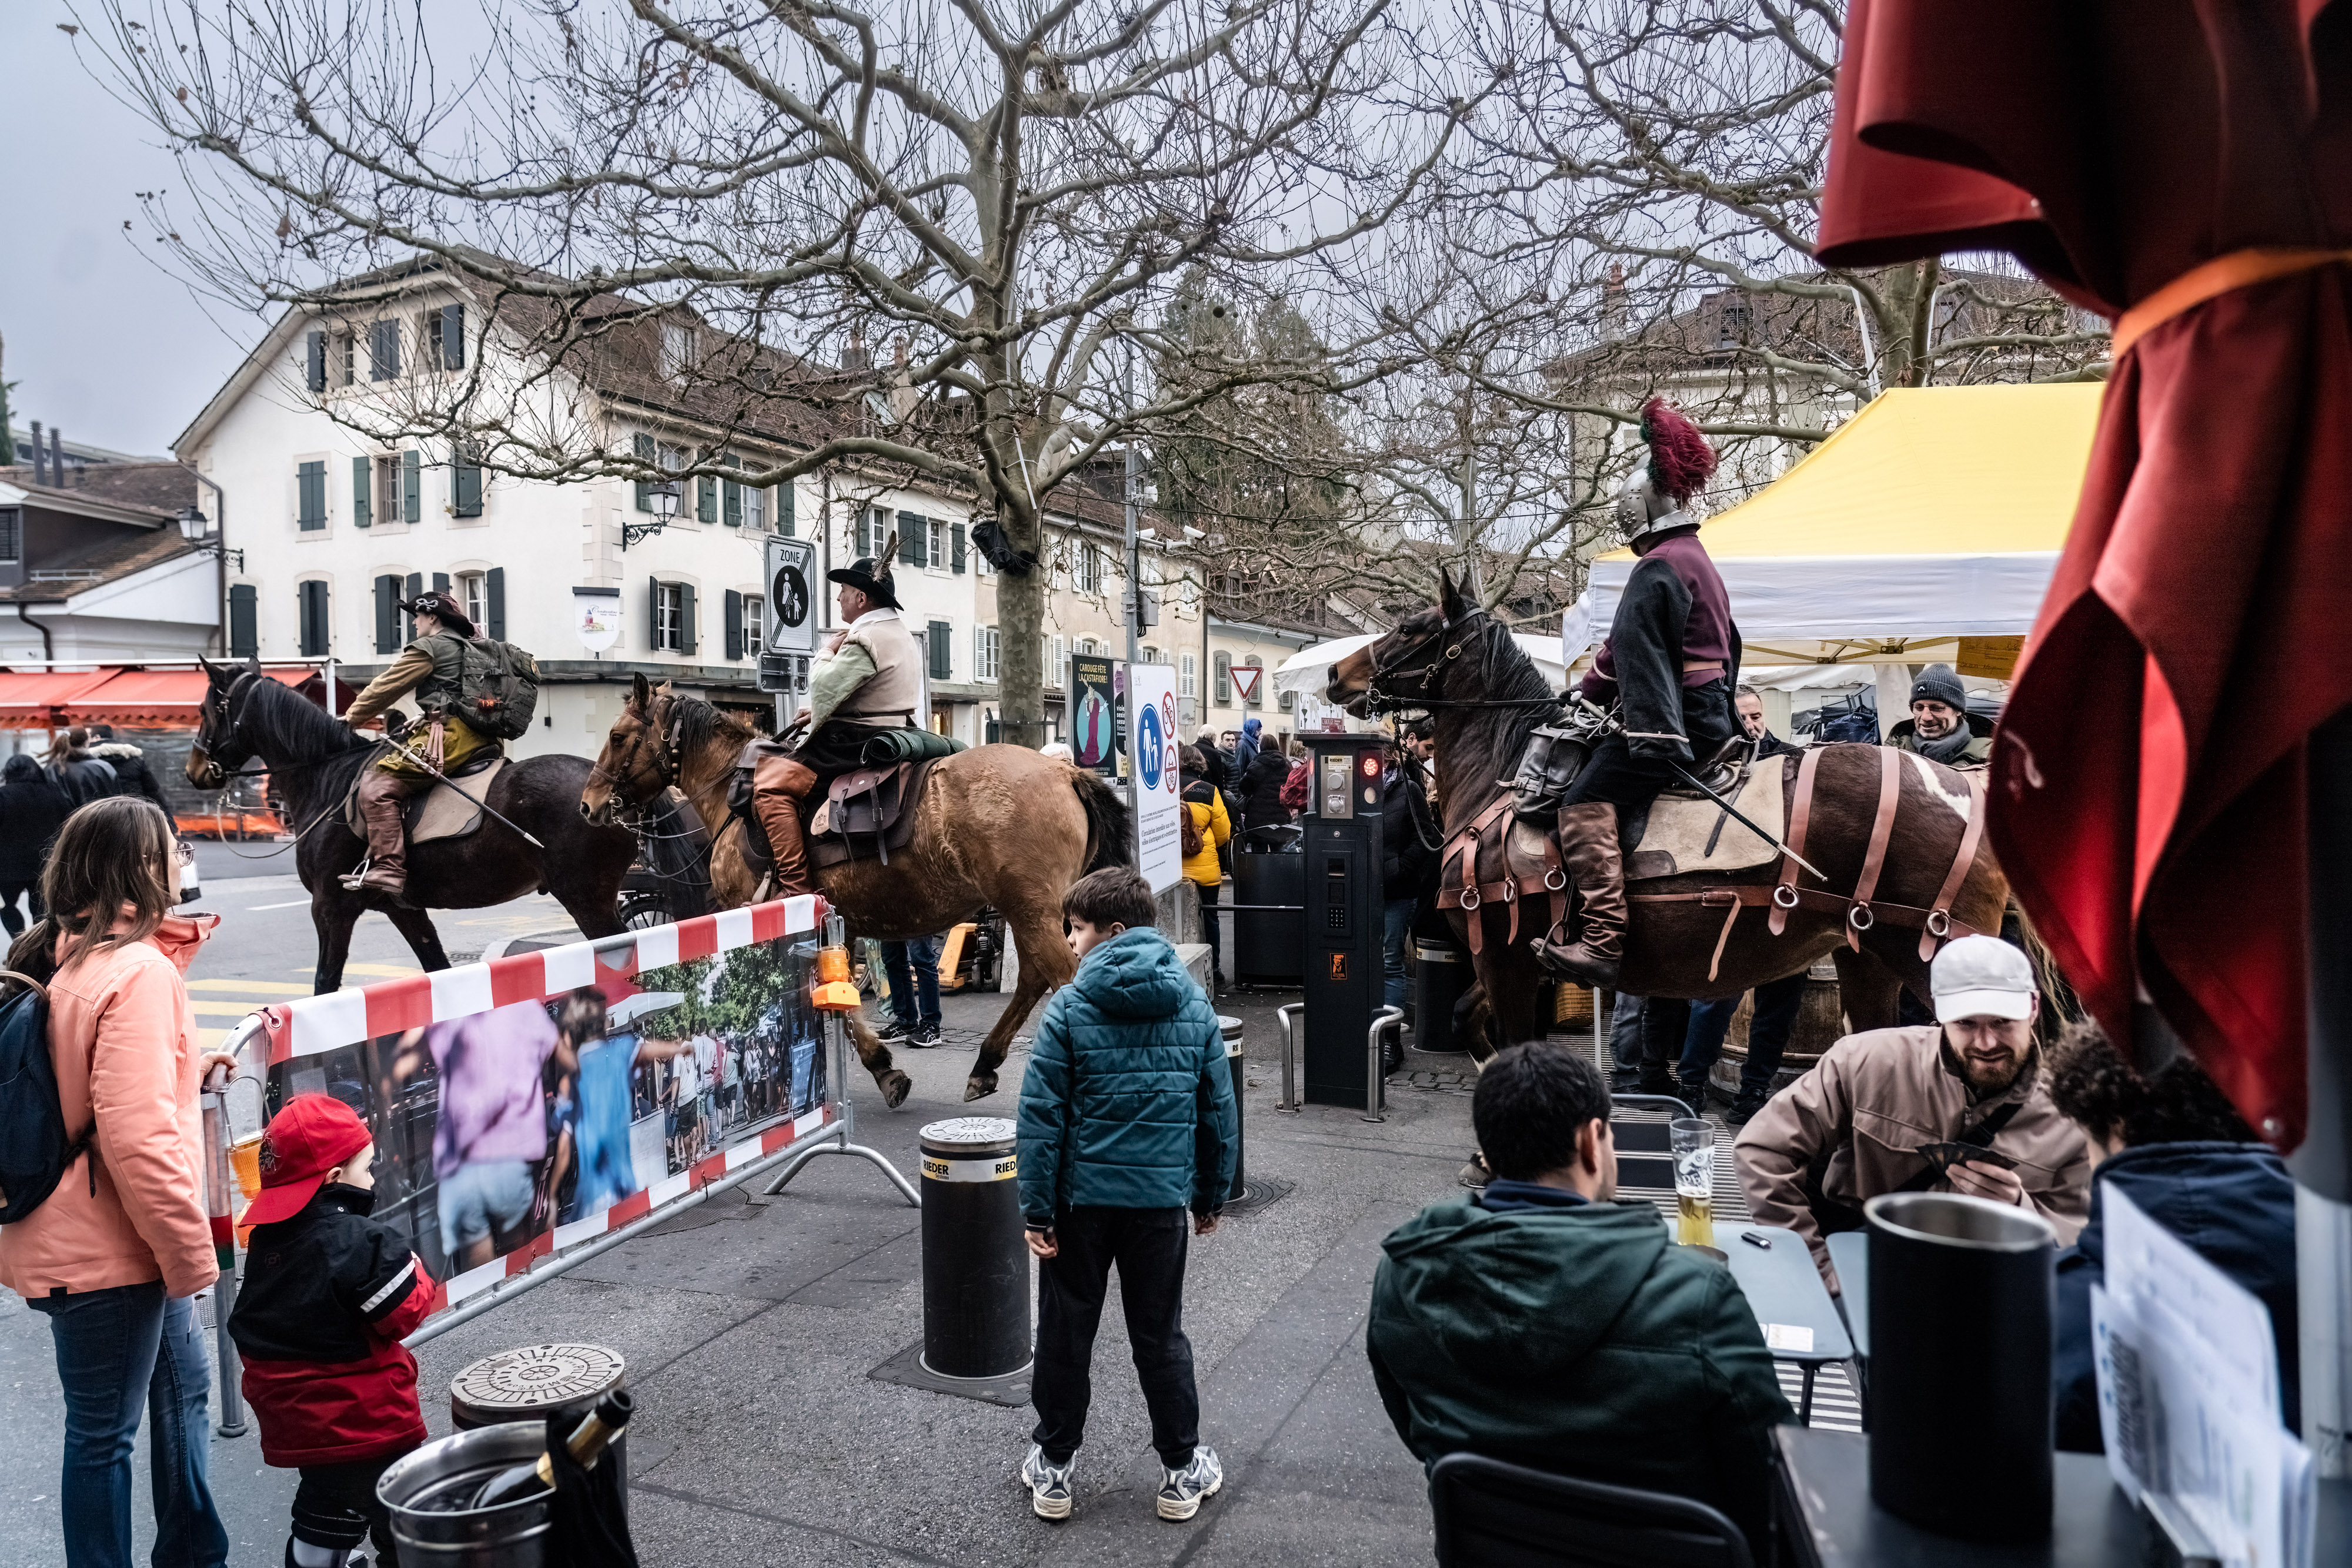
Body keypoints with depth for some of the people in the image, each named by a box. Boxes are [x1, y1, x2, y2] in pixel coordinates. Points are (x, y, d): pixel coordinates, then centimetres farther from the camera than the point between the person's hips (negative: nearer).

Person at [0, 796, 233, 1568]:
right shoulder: (138, 970, -23)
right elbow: (139, 1135, -27)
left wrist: (190, 1065, 11)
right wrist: (191, 1254, -18)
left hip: (70, 1236, 10)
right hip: (108, 1254, -10)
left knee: (183, 1381, 22)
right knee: (103, 1432, 6)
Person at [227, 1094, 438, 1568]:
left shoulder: (268, 1240, 3)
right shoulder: (362, 1241, -23)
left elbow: (251, 1325, 13)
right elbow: (405, 1312, -21)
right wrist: (415, 1271, -5)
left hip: (295, 1417, 8)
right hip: (363, 1419, -8)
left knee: (325, 1517, 22)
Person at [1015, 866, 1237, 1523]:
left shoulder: (1070, 1006, -11)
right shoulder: (1194, 1006, -1)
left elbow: (1041, 1116, -12)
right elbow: (1219, 1111, 5)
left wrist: (1036, 1208, -5)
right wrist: (1212, 1195, 16)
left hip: (1081, 1196, -2)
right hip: (1162, 1198, 2)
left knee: (1066, 1332, 14)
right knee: (1161, 1335, 16)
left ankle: (1054, 1469, 27)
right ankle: (1182, 1470, 26)